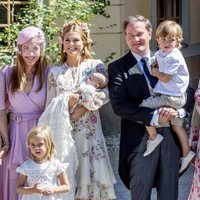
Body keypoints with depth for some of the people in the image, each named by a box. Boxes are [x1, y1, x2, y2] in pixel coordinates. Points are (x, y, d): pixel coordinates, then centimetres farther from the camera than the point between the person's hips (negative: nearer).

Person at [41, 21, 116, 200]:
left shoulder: (96, 66, 3)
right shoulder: (55, 72, 7)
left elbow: (106, 93, -9)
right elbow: (50, 106, 7)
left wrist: (83, 107, -18)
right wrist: (66, 99, -10)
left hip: (90, 130, -1)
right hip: (64, 131, 1)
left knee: (91, 173, -3)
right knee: (65, 176, 1)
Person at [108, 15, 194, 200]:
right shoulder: (118, 68, 0)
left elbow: (187, 91, 9)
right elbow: (119, 105, -11)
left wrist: (178, 111, -13)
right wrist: (154, 117, -19)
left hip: (171, 135, 3)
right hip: (140, 139, -3)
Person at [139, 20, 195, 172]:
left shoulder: (173, 57, -22)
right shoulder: (160, 54, 6)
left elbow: (165, 78, -20)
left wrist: (155, 72, -5)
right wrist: (157, 72, 7)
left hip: (172, 97, -10)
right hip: (177, 97, 10)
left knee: (143, 106, -14)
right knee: (177, 126, 19)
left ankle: (153, 137, -3)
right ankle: (187, 154, 30)